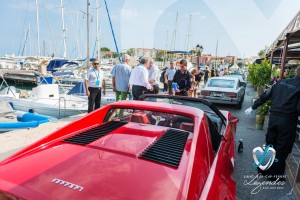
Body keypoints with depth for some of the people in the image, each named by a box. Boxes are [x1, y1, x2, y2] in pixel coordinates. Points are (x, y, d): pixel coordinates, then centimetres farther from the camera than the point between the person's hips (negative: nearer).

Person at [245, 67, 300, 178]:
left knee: (269, 143, 18)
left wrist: (252, 107, 20)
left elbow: (265, 96, 12)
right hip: (287, 120, -5)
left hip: (273, 117, 5)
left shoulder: (281, 82, 8)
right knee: (282, 148, 9)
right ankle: (275, 174, 20)